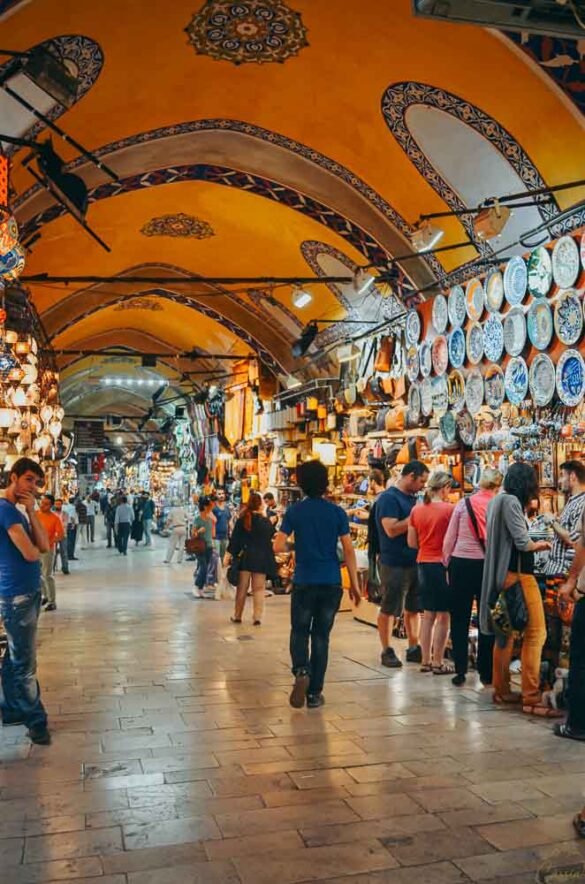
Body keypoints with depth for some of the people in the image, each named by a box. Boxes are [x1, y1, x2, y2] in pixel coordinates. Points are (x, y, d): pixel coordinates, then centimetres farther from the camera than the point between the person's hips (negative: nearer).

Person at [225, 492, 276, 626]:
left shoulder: (241, 520, -4)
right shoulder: (266, 522, -4)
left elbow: (234, 540, -5)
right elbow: (271, 537, 12)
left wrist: (228, 555, -2)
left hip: (245, 557, 1)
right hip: (261, 559, 0)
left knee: (242, 588, 10)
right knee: (259, 589, 4)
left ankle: (237, 616, 18)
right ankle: (257, 617, -1)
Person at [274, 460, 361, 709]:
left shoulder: (294, 511, -3)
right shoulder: (337, 512, -1)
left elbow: (278, 547, -8)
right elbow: (348, 550, -3)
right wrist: (354, 584, 4)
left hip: (304, 582, -1)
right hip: (331, 583, 1)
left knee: (299, 632, 15)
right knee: (321, 636, 10)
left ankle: (301, 671, -12)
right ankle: (314, 693, 13)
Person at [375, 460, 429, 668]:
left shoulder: (412, 498, 14)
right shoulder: (389, 498, -12)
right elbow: (391, 530, -21)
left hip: (415, 562, 8)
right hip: (394, 563, -8)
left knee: (414, 608, 13)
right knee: (389, 610, 3)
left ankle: (413, 648, 24)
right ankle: (387, 651, 12)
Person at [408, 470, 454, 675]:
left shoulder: (416, 510, 3)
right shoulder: (450, 510, -12)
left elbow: (411, 543, 7)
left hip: (423, 564, 6)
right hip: (442, 564, -6)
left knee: (428, 614, 15)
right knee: (443, 615, 4)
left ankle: (426, 660, 20)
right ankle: (438, 662, 8)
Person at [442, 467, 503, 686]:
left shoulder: (464, 503, -3)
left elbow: (449, 539, 1)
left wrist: (446, 561, 13)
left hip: (461, 563, 0)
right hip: (488, 565, 0)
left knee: (460, 618, 8)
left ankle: (460, 671, 11)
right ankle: (486, 672, 17)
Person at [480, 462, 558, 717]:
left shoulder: (498, 500, 14)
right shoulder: (511, 501, -14)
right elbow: (523, 543, -17)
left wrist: (534, 544, 12)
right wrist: (540, 545, 3)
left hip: (504, 575, 10)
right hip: (517, 574, -10)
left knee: (507, 632, 15)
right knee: (535, 633, -8)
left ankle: (501, 691, 22)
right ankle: (531, 698, -7)